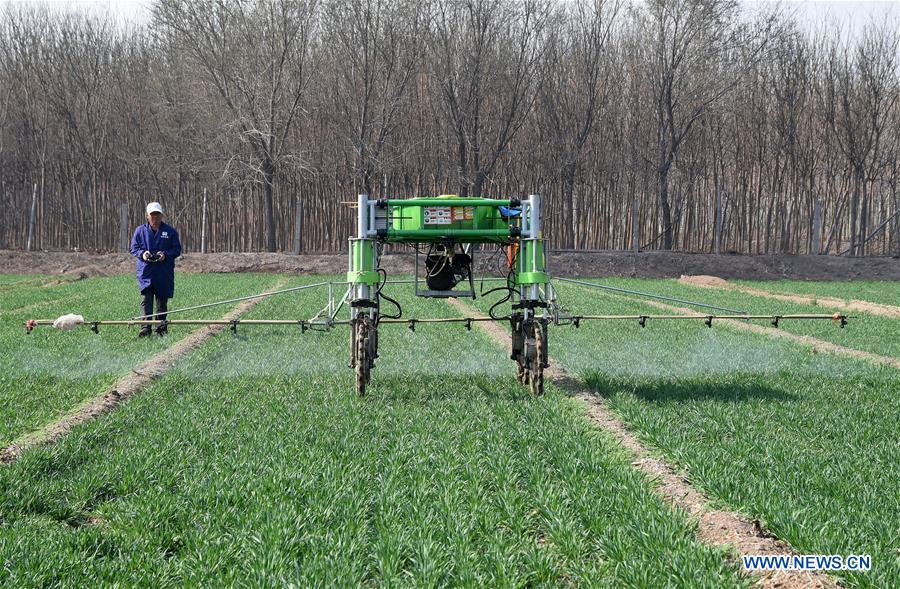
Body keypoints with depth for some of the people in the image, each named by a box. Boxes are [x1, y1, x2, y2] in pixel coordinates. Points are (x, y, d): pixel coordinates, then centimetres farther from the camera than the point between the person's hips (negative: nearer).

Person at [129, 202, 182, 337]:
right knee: (145, 301, -9)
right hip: (145, 272, 0)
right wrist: (142, 254, -12)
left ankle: (161, 328, 17)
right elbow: (133, 248, 10)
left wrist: (166, 255, -14)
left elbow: (177, 249, 5)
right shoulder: (140, 231, 6)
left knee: (162, 301, 8)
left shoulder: (170, 231, 4)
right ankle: (146, 327, -13)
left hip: (164, 274, 0)